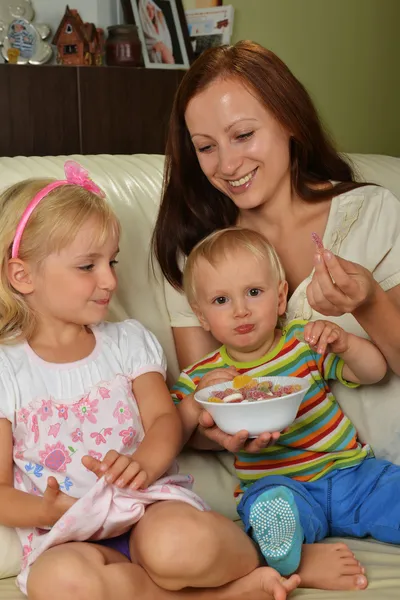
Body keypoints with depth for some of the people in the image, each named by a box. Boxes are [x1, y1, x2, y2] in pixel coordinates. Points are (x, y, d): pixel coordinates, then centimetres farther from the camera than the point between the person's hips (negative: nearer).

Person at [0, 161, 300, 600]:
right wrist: (47, 510, -18)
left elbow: (164, 419, 4)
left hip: (149, 504, 1)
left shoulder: (129, 341, 14)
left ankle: (252, 560, -5)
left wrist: (143, 462, -19)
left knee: (178, 544, -38)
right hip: (67, 536, 0)